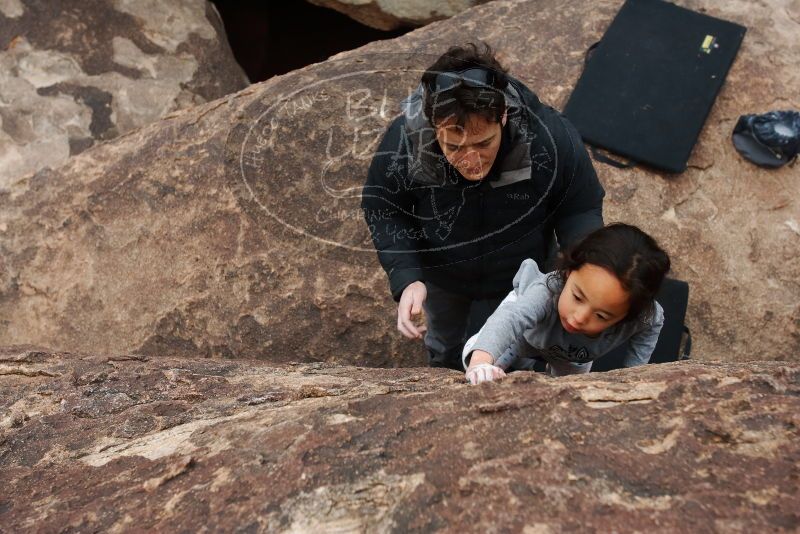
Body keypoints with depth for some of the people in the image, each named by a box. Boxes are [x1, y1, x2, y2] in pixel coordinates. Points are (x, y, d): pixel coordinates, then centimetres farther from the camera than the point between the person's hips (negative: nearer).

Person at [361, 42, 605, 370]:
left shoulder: (551, 137, -37)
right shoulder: (402, 143, -36)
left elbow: (581, 208, -21)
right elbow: (383, 210, -19)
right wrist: (405, 278, -33)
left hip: (519, 275, 0)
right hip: (440, 275, 1)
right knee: (445, 342, 32)